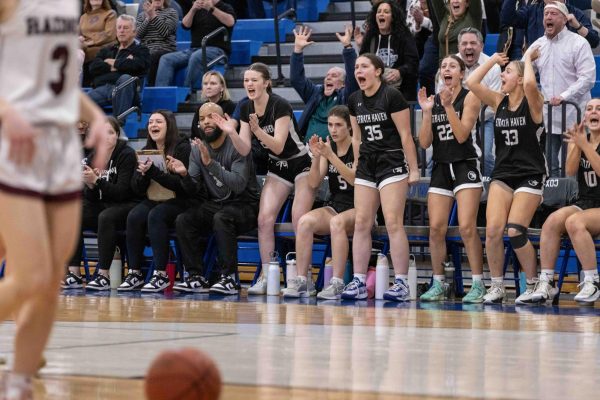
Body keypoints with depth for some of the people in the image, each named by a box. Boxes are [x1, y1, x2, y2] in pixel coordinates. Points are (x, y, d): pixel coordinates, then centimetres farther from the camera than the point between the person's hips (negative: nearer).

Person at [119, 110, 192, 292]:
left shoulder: (182, 148, -5)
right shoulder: (146, 151, 12)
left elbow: (181, 184, -16)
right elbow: (137, 190, 10)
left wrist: (153, 172, -23)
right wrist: (143, 174, -12)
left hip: (177, 202, -5)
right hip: (151, 201, 5)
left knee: (155, 216, -34)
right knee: (134, 216, -25)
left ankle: (161, 275, -33)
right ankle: (134, 273, -23)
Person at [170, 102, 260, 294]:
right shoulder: (198, 148, 5)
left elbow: (239, 185, -27)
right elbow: (194, 190, 2)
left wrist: (210, 163, -33)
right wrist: (184, 175, -20)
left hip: (243, 206, -6)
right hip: (214, 205, 6)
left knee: (221, 218, -36)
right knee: (182, 220, -19)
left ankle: (229, 278, -30)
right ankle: (196, 278, -15)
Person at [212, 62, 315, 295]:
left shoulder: (280, 106, -22)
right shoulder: (246, 109, -2)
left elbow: (278, 145, -27)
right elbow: (245, 149, -4)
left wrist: (258, 130, -42)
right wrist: (231, 132, -22)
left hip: (302, 164, -6)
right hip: (277, 167, 6)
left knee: (299, 221, -16)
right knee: (264, 219, -7)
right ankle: (265, 277, -3)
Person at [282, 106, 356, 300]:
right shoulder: (327, 146, 8)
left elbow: (354, 179, -21)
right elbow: (314, 184, 3)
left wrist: (330, 156, -27)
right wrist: (316, 157, -13)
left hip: (358, 210, -5)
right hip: (334, 206, 5)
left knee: (337, 222, -37)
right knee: (305, 221, -25)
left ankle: (337, 284, -38)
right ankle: (301, 281, -26)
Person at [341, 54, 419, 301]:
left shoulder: (392, 96, -11)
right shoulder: (354, 100, 8)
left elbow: (405, 135, -10)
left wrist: (414, 170, -10)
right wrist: (357, 166, 17)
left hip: (392, 163, -7)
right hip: (366, 165, 7)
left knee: (393, 223, -11)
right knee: (361, 223, 2)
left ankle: (402, 283, -9)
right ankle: (359, 282, 5)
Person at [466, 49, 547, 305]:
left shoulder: (532, 103, -6)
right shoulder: (498, 101, 8)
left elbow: (530, 84, -28)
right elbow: (471, 83, -2)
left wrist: (528, 59, -12)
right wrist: (493, 60, 5)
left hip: (530, 176, -5)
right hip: (502, 175, 5)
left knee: (514, 232, -15)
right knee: (493, 230, -13)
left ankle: (533, 286, 3)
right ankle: (497, 287, 1)